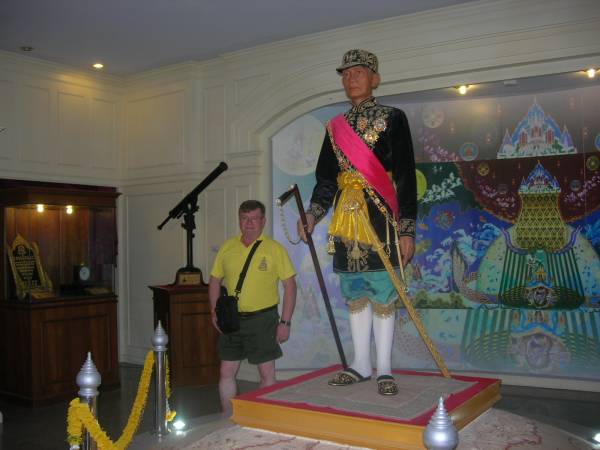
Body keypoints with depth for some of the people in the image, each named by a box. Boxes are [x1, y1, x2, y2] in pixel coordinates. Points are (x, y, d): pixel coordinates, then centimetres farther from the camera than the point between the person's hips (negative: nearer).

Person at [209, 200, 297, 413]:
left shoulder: (275, 249, -4)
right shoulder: (227, 247, 6)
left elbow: (290, 285, -5)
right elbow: (215, 280, 14)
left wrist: (285, 322, -9)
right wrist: (214, 311, 2)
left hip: (263, 318, -3)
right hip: (232, 318, 4)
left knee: (267, 373, 5)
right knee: (226, 372, 9)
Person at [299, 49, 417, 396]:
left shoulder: (393, 119, 2)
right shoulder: (335, 127, 14)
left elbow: (406, 177, -3)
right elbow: (326, 178, 14)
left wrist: (407, 230, -10)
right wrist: (313, 214, -2)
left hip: (380, 218, -4)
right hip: (346, 220, 5)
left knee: (383, 293, -2)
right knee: (355, 293, 10)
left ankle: (384, 369, 10)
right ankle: (362, 364, 21)